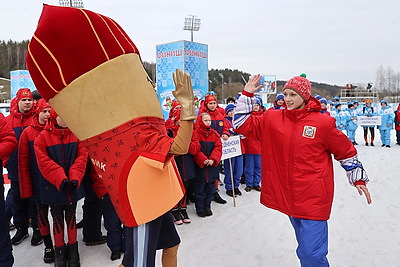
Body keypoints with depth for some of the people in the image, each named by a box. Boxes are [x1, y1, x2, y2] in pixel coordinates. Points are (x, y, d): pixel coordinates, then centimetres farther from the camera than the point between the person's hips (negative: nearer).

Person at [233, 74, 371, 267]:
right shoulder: (272, 119, 1)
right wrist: (247, 94, 0)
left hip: (314, 198, -4)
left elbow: (346, 151, 4)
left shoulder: (323, 123, -7)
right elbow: (243, 124, 5)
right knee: (305, 249, 20)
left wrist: (358, 179, 8)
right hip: (288, 196, 4)